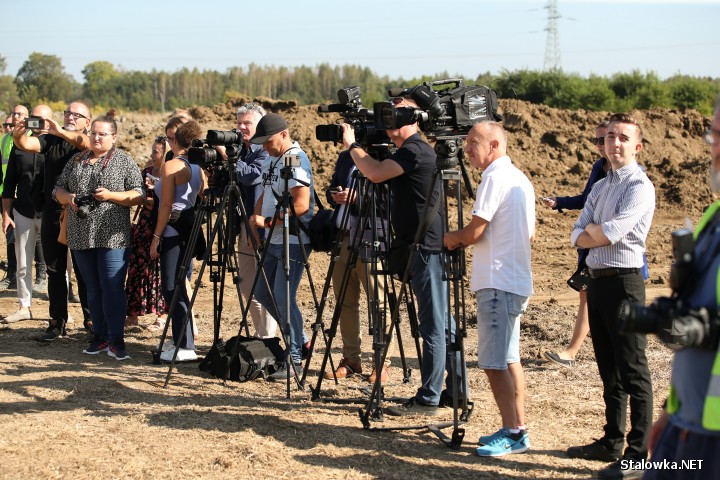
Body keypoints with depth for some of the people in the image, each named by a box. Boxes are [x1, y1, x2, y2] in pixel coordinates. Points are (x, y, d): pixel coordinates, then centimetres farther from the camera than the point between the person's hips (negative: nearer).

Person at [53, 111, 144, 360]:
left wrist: (111, 195, -17)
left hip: (112, 236, -5)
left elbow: (139, 196, -4)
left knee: (113, 288, -9)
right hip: (81, 236, 5)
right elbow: (58, 190, 17)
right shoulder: (76, 161, 15)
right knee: (93, 289, 10)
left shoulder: (124, 161, 2)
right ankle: (100, 337, 17)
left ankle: (116, 340, -5)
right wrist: (68, 197, -5)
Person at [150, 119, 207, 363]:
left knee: (171, 287, -4)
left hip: (173, 230, -8)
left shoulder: (171, 166, -13)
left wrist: (156, 237, -11)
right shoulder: (198, 166, 9)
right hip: (191, 228, 8)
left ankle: (185, 346, -6)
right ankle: (182, 338, 24)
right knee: (179, 284, 17)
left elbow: (166, 206, -15)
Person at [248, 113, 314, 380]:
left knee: (283, 298, -9)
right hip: (273, 240, 10)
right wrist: (255, 217, 7)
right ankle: (299, 339, 28)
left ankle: (295, 358, 1)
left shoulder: (296, 160, -15)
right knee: (262, 293, 15)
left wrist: (268, 222, -18)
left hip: (293, 241, -10)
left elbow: (301, 205, -23)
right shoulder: (271, 159, 14)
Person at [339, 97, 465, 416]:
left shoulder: (415, 151, -14)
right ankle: (457, 389, 23)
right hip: (429, 249, 11)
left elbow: (376, 173, -23)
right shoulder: (411, 151, 18)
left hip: (427, 249, -11)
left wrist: (352, 145, -9)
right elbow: (381, 180, 26)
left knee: (433, 326, -7)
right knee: (442, 323, 15)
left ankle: (428, 399, -4)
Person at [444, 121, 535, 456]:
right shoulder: (520, 179, 16)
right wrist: (465, 241, 18)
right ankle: (517, 428, 19)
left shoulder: (495, 177, -14)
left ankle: (512, 434, -7)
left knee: (494, 361, -8)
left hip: (498, 283, -10)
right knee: (509, 358, 14)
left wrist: (453, 238, 4)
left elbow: (475, 231, -18)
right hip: (516, 281, 10)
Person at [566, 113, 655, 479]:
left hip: (624, 281, -8)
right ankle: (612, 442, 26)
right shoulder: (600, 187, 16)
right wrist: (601, 233, -11)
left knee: (633, 371, -6)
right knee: (609, 370, 16)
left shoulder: (640, 187, -9)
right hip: (597, 281, 9)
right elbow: (578, 236, 8)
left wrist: (592, 230, 0)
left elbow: (612, 232, -19)